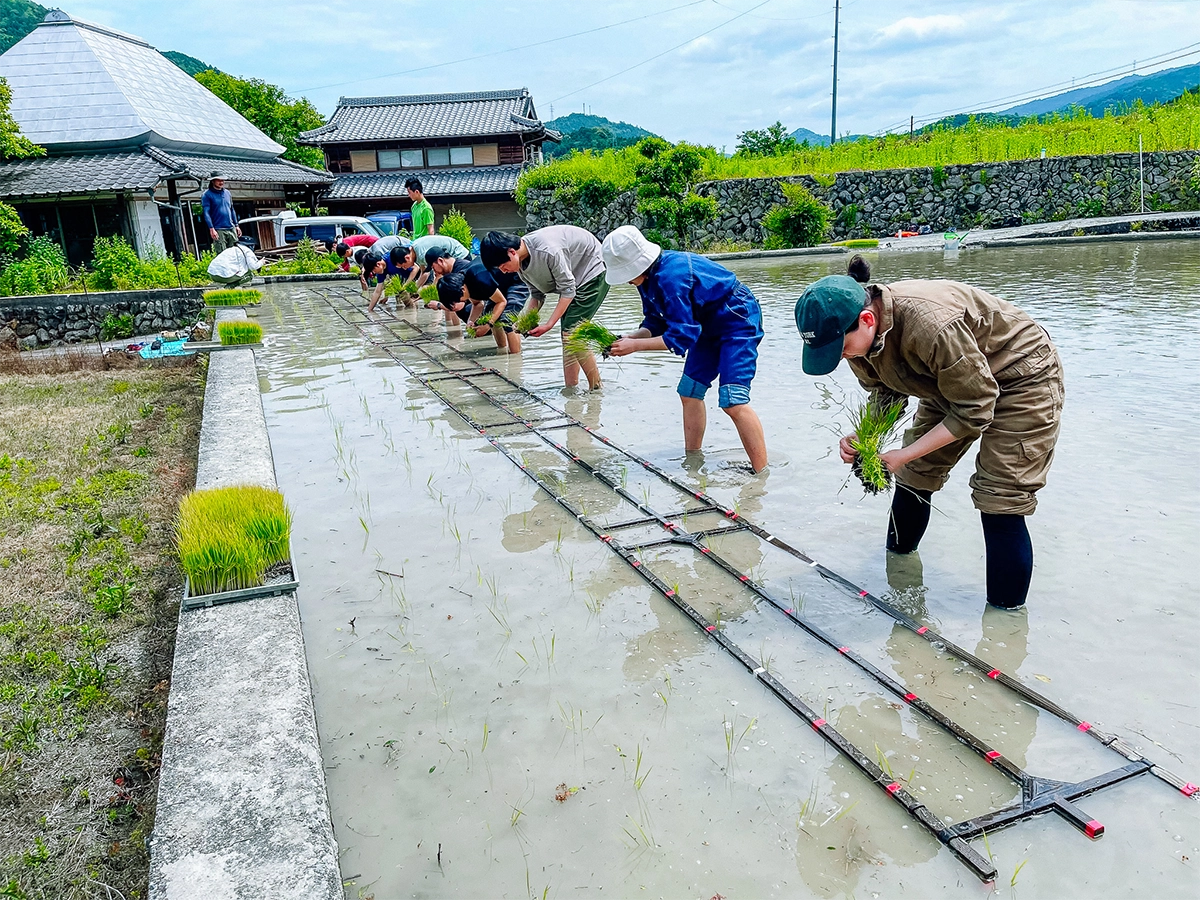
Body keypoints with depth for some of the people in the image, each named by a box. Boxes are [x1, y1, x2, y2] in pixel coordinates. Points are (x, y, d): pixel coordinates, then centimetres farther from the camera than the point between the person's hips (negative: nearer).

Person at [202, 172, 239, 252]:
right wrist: (211, 229, -17)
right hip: (218, 230, -5)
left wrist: (236, 225, 19)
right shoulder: (206, 195, -1)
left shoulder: (227, 193, 17)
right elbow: (206, 213, -8)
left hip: (231, 228, 5)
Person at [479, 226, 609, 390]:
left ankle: (597, 389, -8)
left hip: (593, 273, -9)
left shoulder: (548, 250, -34)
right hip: (572, 277, 9)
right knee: (567, 335, 4)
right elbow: (537, 294, 3)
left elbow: (567, 291, -27)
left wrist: (549, 324, -27)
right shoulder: (521, 262, -7)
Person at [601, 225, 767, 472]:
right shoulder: (649, 277, -1)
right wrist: (628, 338, -11)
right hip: (711, 327, 10)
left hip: (738, 322, -10)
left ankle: (762, 475, -14)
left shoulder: (670, 277, -31)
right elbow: (656, 324, 7)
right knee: (689, 392, 10)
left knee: (733, 401, -19)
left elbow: (681, 336, -29)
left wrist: (635, 346, -23)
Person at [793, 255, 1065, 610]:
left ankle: (1006, 612, 2)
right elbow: (886, 394, 0)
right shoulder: (857, 333, -16)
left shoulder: (931, 325, -41)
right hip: (953, 383, 8)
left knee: (999, 501, -11)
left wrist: (904, 455, -30)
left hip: (1023, 378, -7)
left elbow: (974, 411, -30)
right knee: (914, 476, 10)